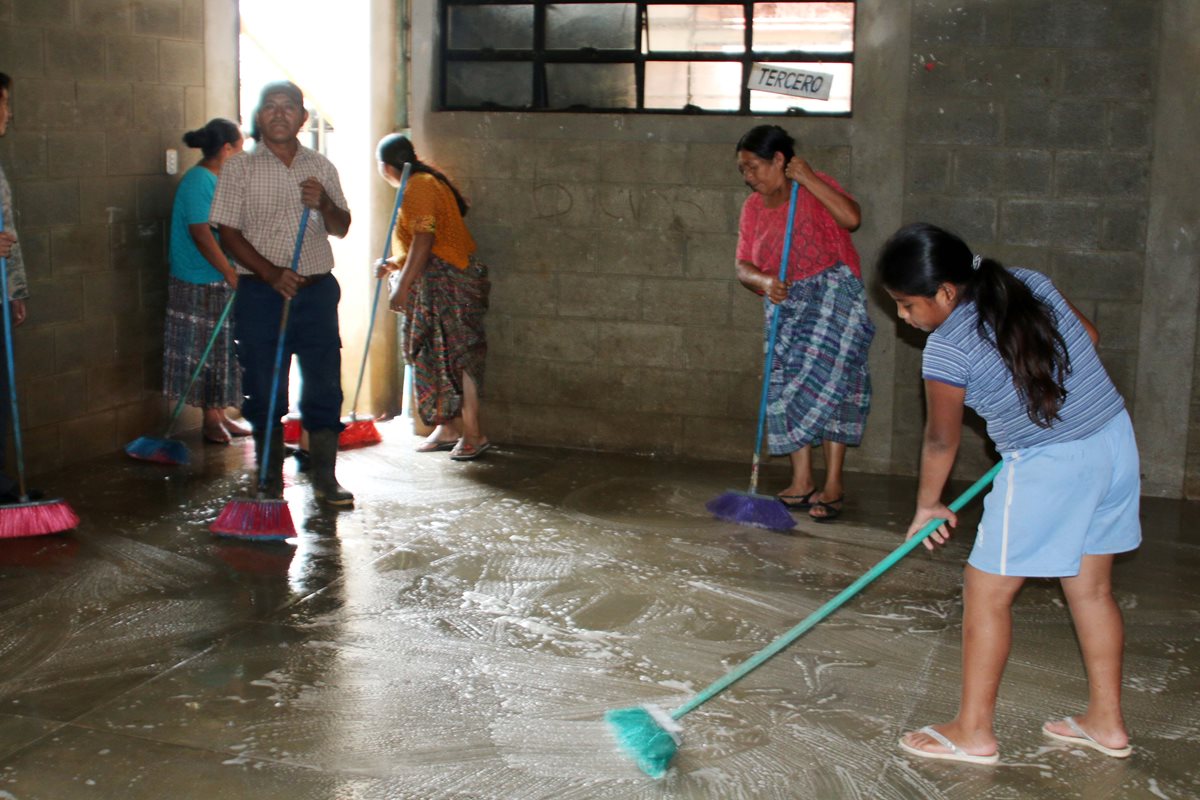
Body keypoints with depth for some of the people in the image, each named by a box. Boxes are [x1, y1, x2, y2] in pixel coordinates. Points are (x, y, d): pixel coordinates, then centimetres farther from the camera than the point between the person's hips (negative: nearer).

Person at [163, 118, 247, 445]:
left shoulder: (216, 180, 13)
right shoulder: (198, 181, -17)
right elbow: (200, 234, -23)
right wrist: (232, 274, -21)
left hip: (220, 283, 9)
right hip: (200, 286, -9)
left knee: (220, 352, 14)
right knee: (205, 352, 0)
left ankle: (219, 415, 22)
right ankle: (212, 421, 7)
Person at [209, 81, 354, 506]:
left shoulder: (321, 167, 9)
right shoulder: (240, 168, 1)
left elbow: (341, 228, 9)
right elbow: (229, 233, -4)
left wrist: (323, 203, -13)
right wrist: (271, 273, -16)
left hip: (317, 291, 2)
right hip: (260, 294, -2)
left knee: (324, 387, 1)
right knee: (264, 393, 4)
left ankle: (325, 479, 11)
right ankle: (271, 482, 16)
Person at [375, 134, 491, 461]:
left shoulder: (417, 188, -14)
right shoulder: (427, 182, 18)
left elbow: (423, 241, -21)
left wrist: (402, 286, -19)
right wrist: (395, 263, 17)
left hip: (443, 283, -10)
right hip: (434, 282, 10)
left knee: (453, 355, -8)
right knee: (435, 357, 13)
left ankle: (473, 434, -5)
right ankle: (448, 428, 19)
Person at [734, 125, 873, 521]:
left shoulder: (815, 186, -6)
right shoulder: (753, 207, 8)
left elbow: (851, 218, -24)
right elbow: (743, 266, 3)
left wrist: (808, 179, -22)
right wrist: (763, 282, -18)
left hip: (833, 292, -6)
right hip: (786, 303, 6)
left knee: (828, 382, -11)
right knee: (787, 387, 1)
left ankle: (832, 485, -8)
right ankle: (802, 482, 7)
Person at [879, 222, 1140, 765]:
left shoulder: (947, 348, -15)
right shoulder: (1032, 283, 3)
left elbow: (941, 440, -3)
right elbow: (1088, 335, 18)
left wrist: (928, 506, 12)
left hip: (1047, 469, -8)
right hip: (1115, 437, 8)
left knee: (987, 593, 5)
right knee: (1091, 588, 18)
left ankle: (973, 731, 14)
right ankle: (1107, 721, 28)